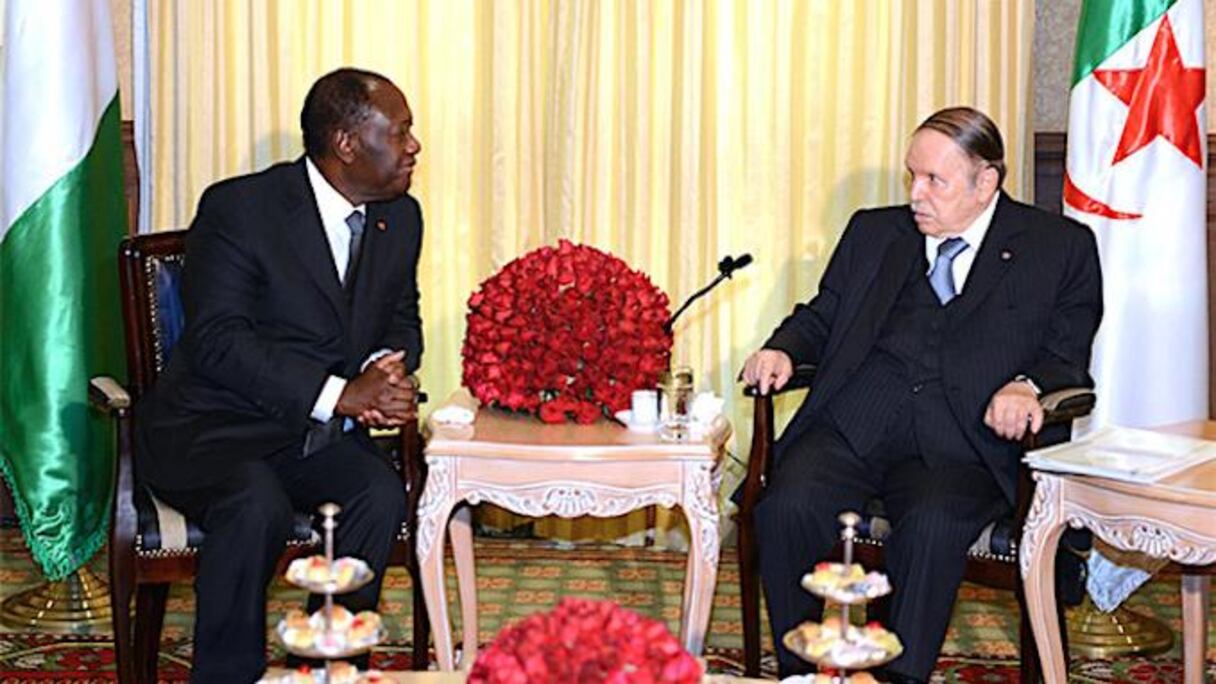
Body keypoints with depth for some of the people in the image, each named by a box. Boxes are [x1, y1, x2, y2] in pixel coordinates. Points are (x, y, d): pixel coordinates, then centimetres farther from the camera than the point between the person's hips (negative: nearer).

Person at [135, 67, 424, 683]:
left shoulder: (400, 217, 6)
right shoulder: (237, 209, -13)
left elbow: (402, 319, 17)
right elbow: (218, 342, -19)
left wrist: (387, 368, -9)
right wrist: (340, 394, -27)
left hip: (320, 436, 5)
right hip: (213, 431, -5)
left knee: (382, 493, -25)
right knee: (258, 506, -35)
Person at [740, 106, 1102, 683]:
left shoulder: (1061, 247, 12)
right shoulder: (874, 231, 23)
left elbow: (1069, 354, 8)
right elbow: (821, 316, 25)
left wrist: (1027, 386, -14)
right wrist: (783, 351, 2)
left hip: (957, 446, -2)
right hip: (849, 427, 3)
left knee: (933, 523, -35)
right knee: (788, 507, -27)